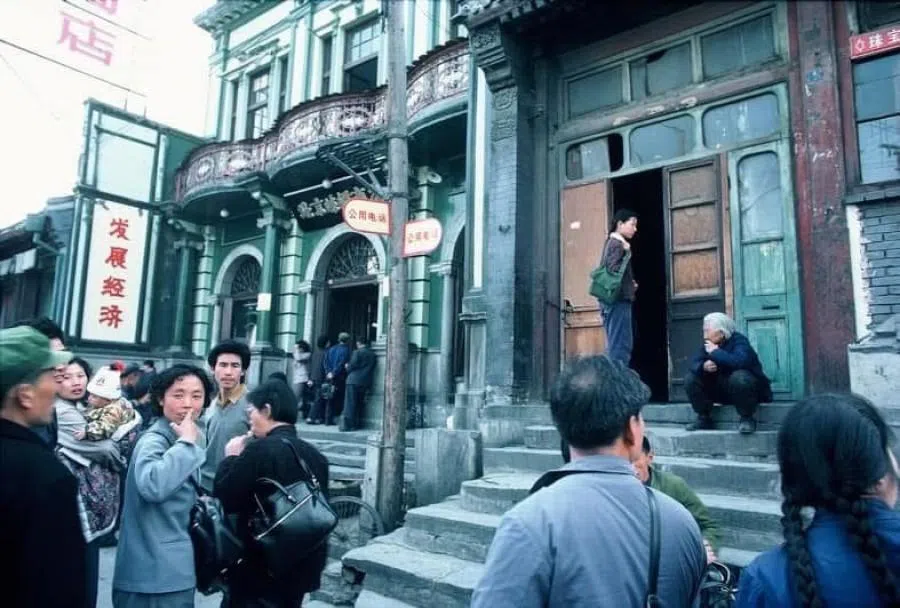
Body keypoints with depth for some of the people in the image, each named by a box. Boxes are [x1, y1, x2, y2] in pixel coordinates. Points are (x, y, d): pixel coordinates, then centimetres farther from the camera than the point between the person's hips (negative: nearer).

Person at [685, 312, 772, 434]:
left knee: (739, 377, -40)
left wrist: (716, 352, -29)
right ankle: (704, 418, 0)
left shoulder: (739, 341, -18)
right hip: (721, 390, 6)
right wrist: (704, 366, -29)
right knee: (691, 378, -10)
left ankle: (747, 418, -19)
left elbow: (740, 361, -39)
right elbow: (694, 363, -5)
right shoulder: (709, 344, 1)